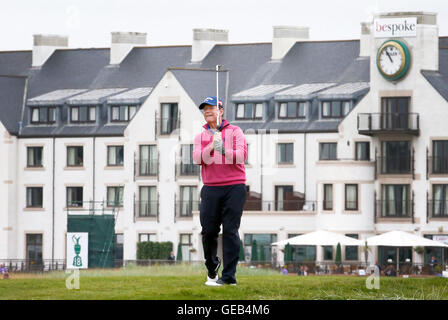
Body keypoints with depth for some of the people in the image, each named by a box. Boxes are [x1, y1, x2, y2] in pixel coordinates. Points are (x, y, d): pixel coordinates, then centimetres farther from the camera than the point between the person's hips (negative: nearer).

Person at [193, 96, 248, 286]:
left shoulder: (235, 132, 9)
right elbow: (198, 159, -2)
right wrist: (211, 148, -19)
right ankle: (212, 267, 22)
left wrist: (224, 150, -22)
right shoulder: (200, 137, 16)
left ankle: (229, 276, -9)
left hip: (234, 187, -3)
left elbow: (241, 156, -6)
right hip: (210, 189, 3)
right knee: (208, 231, 0)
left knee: (230, 231, -8)